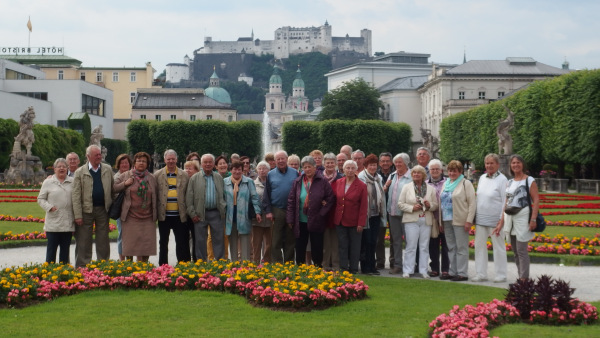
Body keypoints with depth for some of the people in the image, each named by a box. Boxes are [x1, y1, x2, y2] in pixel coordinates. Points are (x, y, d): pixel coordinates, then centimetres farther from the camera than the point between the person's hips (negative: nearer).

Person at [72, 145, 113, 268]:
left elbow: (112, 188, 9)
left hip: (103, 209, 3)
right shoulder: (80, 172, -3)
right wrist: (78, 215, -12)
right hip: (86, 210, -3)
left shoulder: (108, 169, 7)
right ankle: (82, 268, 10)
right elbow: (76, 195, -6)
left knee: (103, 241, 9)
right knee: (83, 243, 3)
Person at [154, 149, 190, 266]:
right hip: (164, 215, 0)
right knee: (163, 243, 9)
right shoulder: (157, 175, 4)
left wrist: (188, 211, 1)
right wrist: (155, 212, -1)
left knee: (182, 243, 2)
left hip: (180, 215, 0)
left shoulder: (184, 175, 6)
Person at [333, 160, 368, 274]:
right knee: (342, 246, 7)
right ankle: (343, 268, 13)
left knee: (354, 246, 5)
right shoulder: (338, 183, 5)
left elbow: (364, 207, -6)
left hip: (354, 222, -3)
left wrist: (361, 223, -11)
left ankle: (353, 269, 13)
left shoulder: (361, 186, -5)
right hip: (340, 221, 3)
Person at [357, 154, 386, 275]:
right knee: (366, 241, -2)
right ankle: (366, 267, 5)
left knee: (373, 241, 8)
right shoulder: (361, 178, -8)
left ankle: (371, 266, 15)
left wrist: (383, 214, 15)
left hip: (376, 214, 6)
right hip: (366, 214, -6)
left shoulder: (378, 178, 12)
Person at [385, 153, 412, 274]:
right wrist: (386, 187, 0)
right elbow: (386, 192, 21)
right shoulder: (392, 176, 14)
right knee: (395, 240, 12)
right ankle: (397, 265, 19)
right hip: (393, 213, 7)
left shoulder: (411, 177, -9)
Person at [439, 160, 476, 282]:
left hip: (460, 221, -7)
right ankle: (452, 272, 18)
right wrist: (441, 221, 13)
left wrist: (469, 221, -15)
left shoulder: (465, 183, -4)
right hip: (447, 220, 7)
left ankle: (462, 273, 1)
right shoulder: (446, 184, 16)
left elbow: (472, 203, -9)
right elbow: (442, 202, 19)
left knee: (461, 248, -3)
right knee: (451, 247, 11)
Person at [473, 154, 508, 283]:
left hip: (495, 220, -6)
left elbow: (505, 201, -10)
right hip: (481, 219, 6)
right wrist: (475, 215, 13)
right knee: (479, 245, 7)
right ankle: (481, 274, 15)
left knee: (498, 247, 3)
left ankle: (501, 275, 11)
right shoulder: (482, 178, 11)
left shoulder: (502, 180, -7)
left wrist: (502, 220, -14)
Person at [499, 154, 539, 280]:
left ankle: (524, 279, -5)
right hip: (510, 218, 6)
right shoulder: (509, 183, 15)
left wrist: (533, 219, -18)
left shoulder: (529, 181, -1)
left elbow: (536, 200, -8)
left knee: (521, 250, -9)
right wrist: (501, 223, 10)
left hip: (522, 217, -6)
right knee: (515, 251, 8)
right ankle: (521, 277, 15)